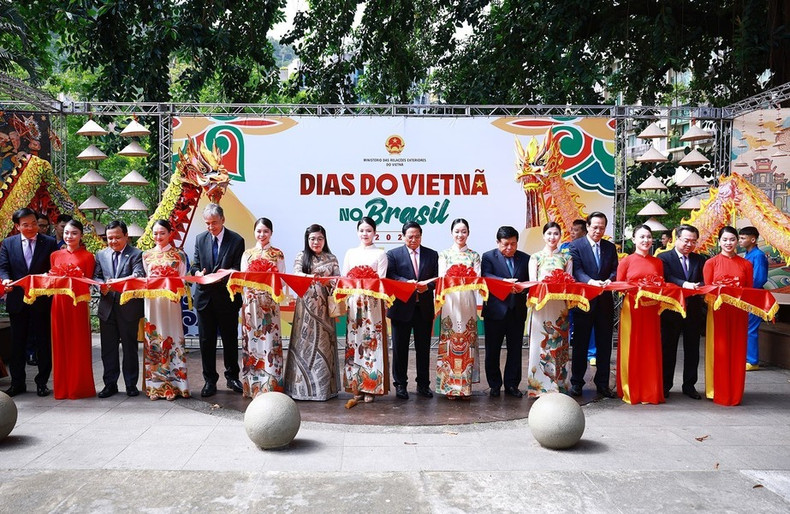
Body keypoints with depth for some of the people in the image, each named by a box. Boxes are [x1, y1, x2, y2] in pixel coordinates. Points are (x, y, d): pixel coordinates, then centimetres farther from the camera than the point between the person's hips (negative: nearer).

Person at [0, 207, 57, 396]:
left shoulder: (49, 243, 0)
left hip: (42, 301, -2)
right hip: (17, 301, 2)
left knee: (43, 343, 6)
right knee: (17, 343, 10)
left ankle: (42, 382, 18)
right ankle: (17, 383, 21)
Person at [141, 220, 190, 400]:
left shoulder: (179, 255, 6)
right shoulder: (146, 255, 13)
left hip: (171, 302, -2)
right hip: (151, 302, 2)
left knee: (172, 339, -3)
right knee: (153, 340, 1)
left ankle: (173, 384, 3)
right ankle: (155, 385, 8)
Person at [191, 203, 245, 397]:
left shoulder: (236, 240, -4)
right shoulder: (200, 239, 7)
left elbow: (239, 269, -6)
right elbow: (195, 265, 8)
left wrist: (225, 275, -25)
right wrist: (197, 272, -15)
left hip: (227, 298, -2)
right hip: (205, 296, 3)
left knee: (230, 339, 8)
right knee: (206, 341, 6)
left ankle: (232, 377, 23)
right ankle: (210, 380, 15)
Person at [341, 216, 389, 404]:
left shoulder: (380, 254, 6)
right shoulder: (350, 253, 16)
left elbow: (381, 280, -1)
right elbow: (344, 278, 12)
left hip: (373, 302, -3)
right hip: (354, 301, 3)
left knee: (372, 341, -5)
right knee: (354, 341, 1)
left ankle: (371, 387, -1)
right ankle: (356, 385, 7)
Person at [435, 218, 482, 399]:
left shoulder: (474, 255, 11)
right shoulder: (444, 254, 9)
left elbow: (478, 279, 4)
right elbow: (441, 279, 1)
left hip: (468, 301, 1)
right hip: (450, 301, -1)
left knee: (467, 341, 1)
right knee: (449, 341, -2)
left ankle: (466, 385, 7)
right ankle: (450, 386, 4)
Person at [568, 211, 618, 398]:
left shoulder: (610, 247, 11)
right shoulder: (576, 246, -2)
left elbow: (615, 270, 4)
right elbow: (577, 270, -12)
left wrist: (609, 280, -18)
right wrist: (591, 281, -30)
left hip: (605, 302, 4)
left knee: (604, 344, 9)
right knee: (580, 344, 5)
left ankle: (602, 383, 19)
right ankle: (576, 382, 15)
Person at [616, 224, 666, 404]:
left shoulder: (658, 262, 11)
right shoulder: (626, 261, 1)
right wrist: (635, 291, -14)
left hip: (652, 309, 3)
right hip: (631, 308, -3)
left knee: (651, 349, 7)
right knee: (631, 349, 1)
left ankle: (651, 391, 16)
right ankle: (631, 391, 10)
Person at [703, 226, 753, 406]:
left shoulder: (746, 264, 9)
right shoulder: (711, 263, 3)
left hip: (738, 313, 2)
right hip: (717, 311, -2)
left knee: (737, 353, 4)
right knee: (718, 352, 1)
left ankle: (735, 393, 14)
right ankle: (717, 392, 11)